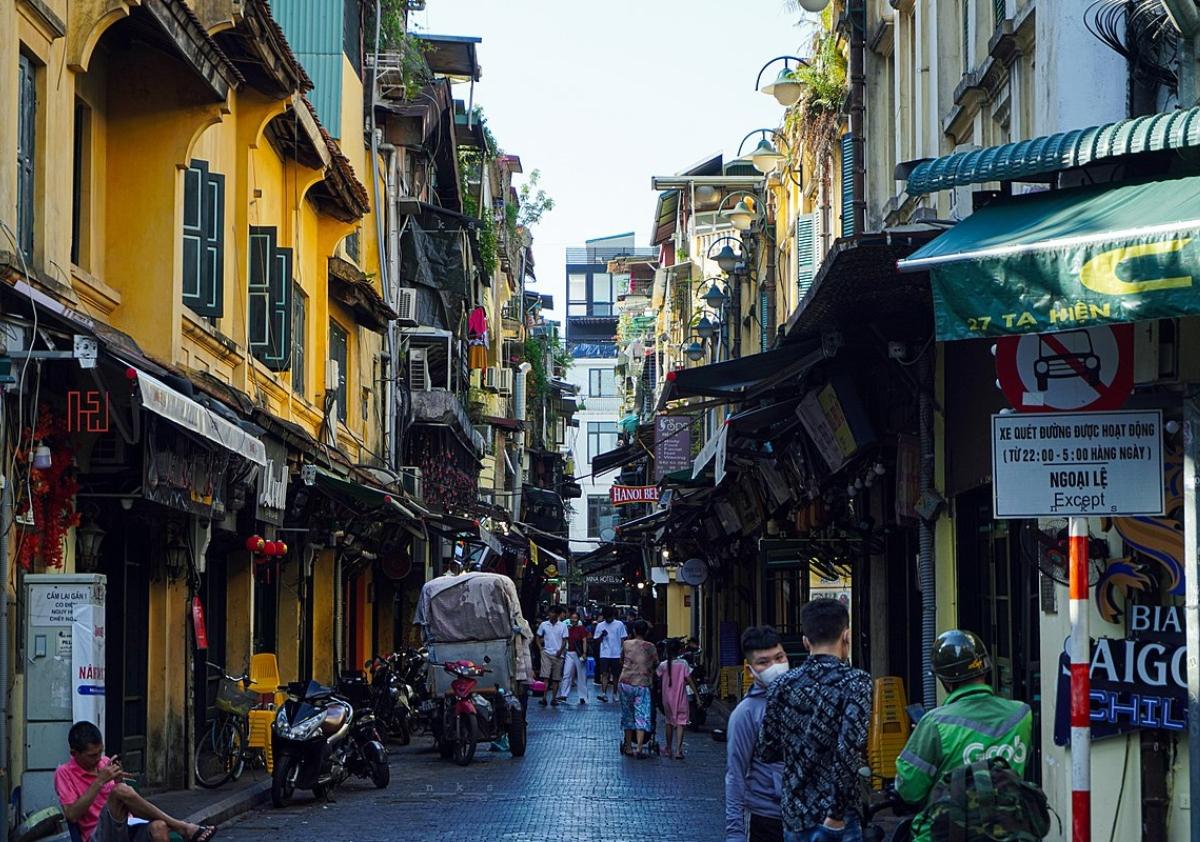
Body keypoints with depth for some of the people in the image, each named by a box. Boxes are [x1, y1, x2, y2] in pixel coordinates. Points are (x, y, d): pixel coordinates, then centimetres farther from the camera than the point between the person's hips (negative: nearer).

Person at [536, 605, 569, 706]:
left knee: (556, 678, 4)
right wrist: (540, 647, 2)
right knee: (545, 676, -13)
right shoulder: (544, 624, 6)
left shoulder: (563, 625, 3)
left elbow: (564, 640, 3)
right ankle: (544, 698, -18)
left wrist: (561, 650, -12)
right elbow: (538, 637, 17)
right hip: (546, 653, 0)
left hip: (558, 655, 0)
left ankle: (553, 698, 10)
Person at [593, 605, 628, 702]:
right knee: (604, 674, -10)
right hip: (604, 654, 1)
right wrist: (602, 635, -13)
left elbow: (623, 640, 1)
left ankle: (615, 694, 17)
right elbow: (596, 640, 8)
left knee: (615, 675, 7)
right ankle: (603, 694, -17)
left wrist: (622, 654, -4)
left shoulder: (619, 624, 0)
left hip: (616, 654, -1)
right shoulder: (600, 625, 6)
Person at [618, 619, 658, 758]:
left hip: (626, 683, 2)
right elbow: (656, 664, 7)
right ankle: (639, 749, -12)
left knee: (628, 715, 14)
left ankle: (628, 747, 18)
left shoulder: (626, 644, 3)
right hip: (642, 684, -2)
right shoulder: (650, 647, -1)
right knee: (642, 717, -2)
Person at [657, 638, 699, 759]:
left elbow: (659, 682, 1)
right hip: (681, 699, -2)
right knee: (680, 722, -1)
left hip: (667, 698, 2)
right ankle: (678, 750, -12)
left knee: (669, 722, 18)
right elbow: (690, 681, -9)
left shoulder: (663, 665, -5)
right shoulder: (683, 664, -10)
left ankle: (668, 748, 27)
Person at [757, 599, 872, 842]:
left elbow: (766, 752, 8)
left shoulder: (783, 686, 5)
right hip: (832, 821, -5)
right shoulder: (855, 682, -9)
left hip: (793, 816, 5)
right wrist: (837, 814, -16)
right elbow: (850, 749, -20)